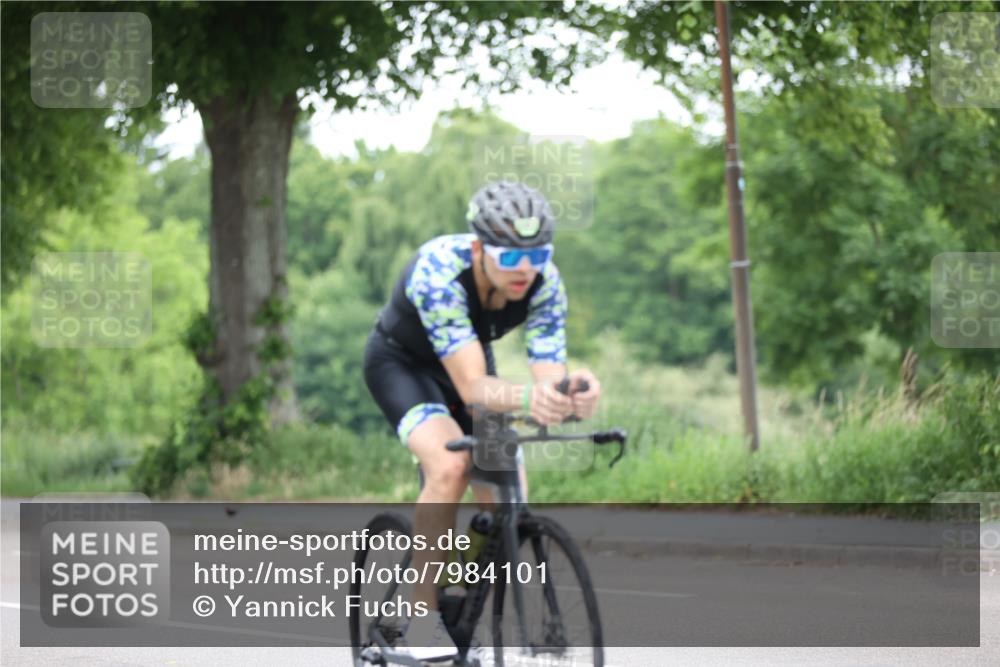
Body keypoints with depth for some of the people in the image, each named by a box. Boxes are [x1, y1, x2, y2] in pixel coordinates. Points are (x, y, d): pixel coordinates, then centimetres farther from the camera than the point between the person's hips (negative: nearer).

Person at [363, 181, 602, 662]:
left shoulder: (543, 282, -26)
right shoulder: (439, 272, -39)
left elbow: (548, 372, -32)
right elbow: (472, 387, -45)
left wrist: (570, 394, -56)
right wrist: (524, 398, -65)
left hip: (471, 361, 5)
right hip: (401, 361, -5)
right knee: (449, 465, -31)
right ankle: (422, 617, -21)